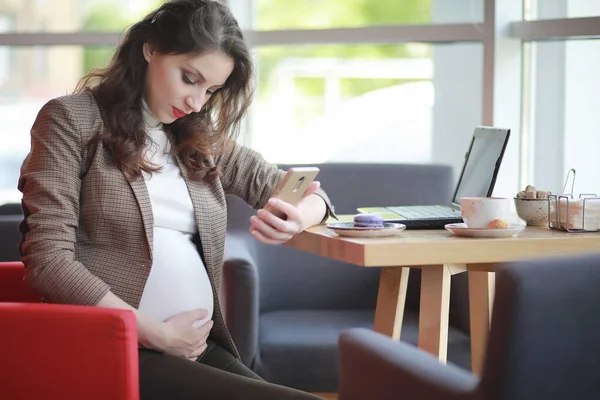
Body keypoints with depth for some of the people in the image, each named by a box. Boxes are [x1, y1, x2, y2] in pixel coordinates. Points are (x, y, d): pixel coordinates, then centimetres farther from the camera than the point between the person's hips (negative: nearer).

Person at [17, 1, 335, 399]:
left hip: (201, 347, 6)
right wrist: (158, 333, -12)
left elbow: (302, 191, 18)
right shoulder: (71, 120, 0)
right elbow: (47, 259, -10)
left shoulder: (201, 139, 17)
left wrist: (296, 218, -8)